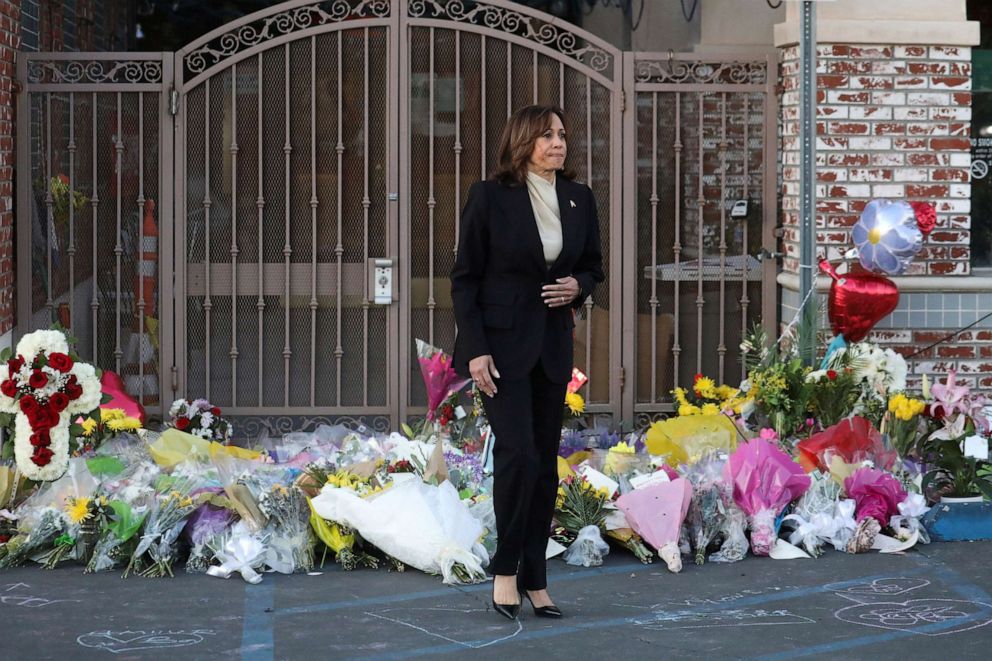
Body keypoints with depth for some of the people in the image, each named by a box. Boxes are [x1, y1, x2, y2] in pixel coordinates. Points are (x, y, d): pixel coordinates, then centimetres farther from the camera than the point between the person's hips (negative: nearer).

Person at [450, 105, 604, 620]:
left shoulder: (579, 198, 6)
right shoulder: (490, 196, -8)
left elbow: (594, 265, 18)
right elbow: (464, 277, -6)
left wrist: (578, 286, -5)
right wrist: (476, 349, -13)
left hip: (552, 344, 5)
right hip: (501, 341, -5)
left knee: (545, 462, 5)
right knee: (518, 452, -15)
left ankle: (534, 579, 12)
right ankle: (505, 571, 0)